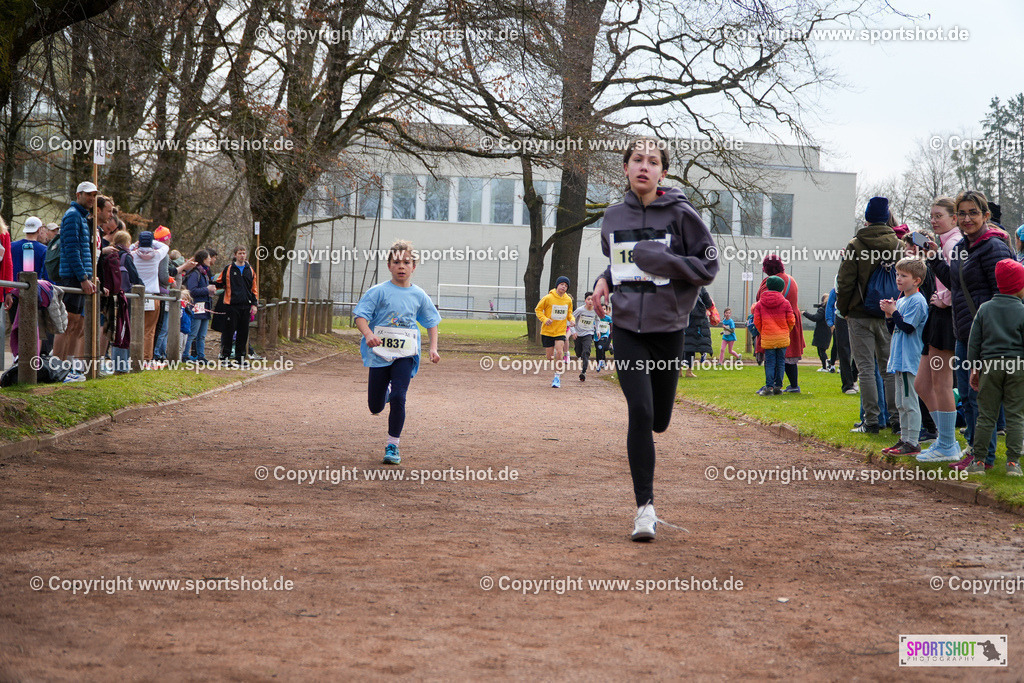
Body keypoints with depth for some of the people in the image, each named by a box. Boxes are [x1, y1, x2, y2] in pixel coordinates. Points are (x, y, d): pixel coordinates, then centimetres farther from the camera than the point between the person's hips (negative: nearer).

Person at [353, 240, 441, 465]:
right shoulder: (379, 291, -3)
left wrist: (433, 348, 3)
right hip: (380, 353, 0)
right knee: (375, 407, 7)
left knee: (398, 399, -15)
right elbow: (360, 316, -8)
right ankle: (387, 391, 45)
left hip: (405, 355, 0)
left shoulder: (419, 295, 5)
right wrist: (368, 335, -27)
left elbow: (431, 323, 16)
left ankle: (393, 446, -3)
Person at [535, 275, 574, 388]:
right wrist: (544, 319, -16)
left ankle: (557, 377, -9)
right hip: (547, 331, -1)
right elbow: (538, 309, 0)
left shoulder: (568, 300, 1)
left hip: (560, 331, 1)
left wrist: (571, 319, -5)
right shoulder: (548, 298, -10)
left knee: (559, 352, -18)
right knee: (550, 357, 1)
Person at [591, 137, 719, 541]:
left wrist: (662, 260, -17)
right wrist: (605, 280, 6)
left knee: (658, 420, 6)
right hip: (627, 327, 1)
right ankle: (645, 506, -8)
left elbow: (708, 266, -5)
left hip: (668, 327, -1)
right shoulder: (614, 217, 8)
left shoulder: (680, 214, -4)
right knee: (639, 412, -13)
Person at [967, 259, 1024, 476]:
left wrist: (974, 368, 13)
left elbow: (974, 341, 6)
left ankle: (978, 460, 5)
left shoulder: (984, 309, 5)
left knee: (986, 415, 6)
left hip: (990, 365, 2)